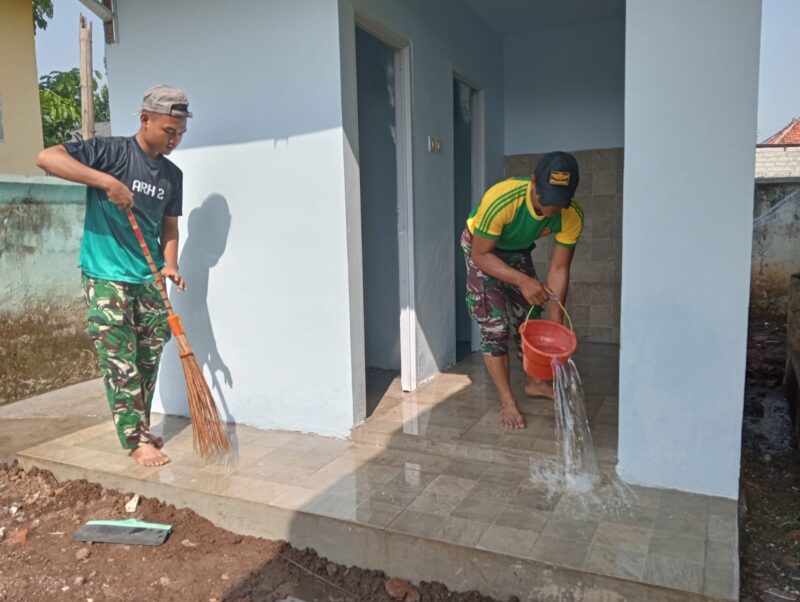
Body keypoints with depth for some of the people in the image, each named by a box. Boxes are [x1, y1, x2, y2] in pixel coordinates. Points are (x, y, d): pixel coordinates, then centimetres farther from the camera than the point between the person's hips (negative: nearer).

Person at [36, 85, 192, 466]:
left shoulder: (172, 175, 7)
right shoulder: (111, 152, -10)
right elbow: (46, 158, -21)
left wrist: (170, 265, -5)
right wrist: (106, 181, -29)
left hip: (148, 278, 6)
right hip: (106, 276, -6)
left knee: (149, 359, 11)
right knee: (120, 363, -1)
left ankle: (140, 428, 27)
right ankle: (136, 440, 10)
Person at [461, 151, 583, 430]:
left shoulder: (572, 216, -27)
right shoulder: (501, 200, -41)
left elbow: (559, 268, -19)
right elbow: (481, 255, -30)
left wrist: (555, 324, -22)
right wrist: (523, 281, -41)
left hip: (519, 251, 5)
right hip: (482, 249, -4)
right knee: (494, 326, -9)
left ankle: (534, 382, 31)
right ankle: (507, 401, 0)